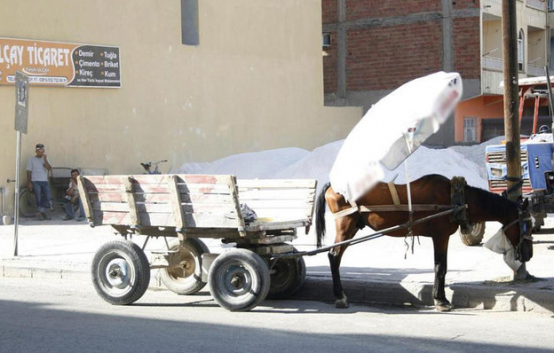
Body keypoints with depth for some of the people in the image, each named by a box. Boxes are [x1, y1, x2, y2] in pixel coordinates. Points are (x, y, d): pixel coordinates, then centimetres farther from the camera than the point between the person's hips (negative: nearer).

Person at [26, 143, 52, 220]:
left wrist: (45, 159, -11)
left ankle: (41, 212, 3)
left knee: (47, 198, -8)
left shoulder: (45, 159, 14)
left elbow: (49, 168, -2)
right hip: (35, 182, -3)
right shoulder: (31, 160, 4)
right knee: (39, 198, -6)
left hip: (44, 181, 3)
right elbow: (29, 172, 1)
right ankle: (42, 213, 5)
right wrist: (29, 183, -7)